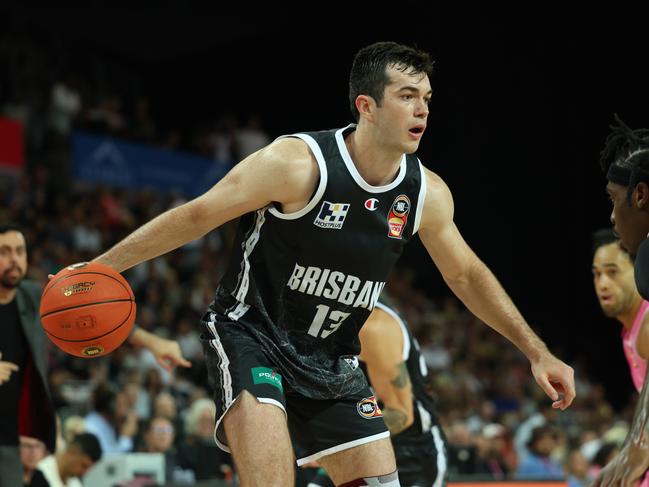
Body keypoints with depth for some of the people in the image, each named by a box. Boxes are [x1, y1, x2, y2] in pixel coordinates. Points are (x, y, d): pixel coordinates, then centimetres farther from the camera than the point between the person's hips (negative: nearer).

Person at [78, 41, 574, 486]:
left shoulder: (427, 193, -4)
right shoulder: (300, 163, -22)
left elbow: (467, 275, 11)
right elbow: (197, 216, -16)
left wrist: (537, 351, 12)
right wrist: (100, 268, -16)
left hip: (332, 360, 6)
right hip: (251, 335, -6)